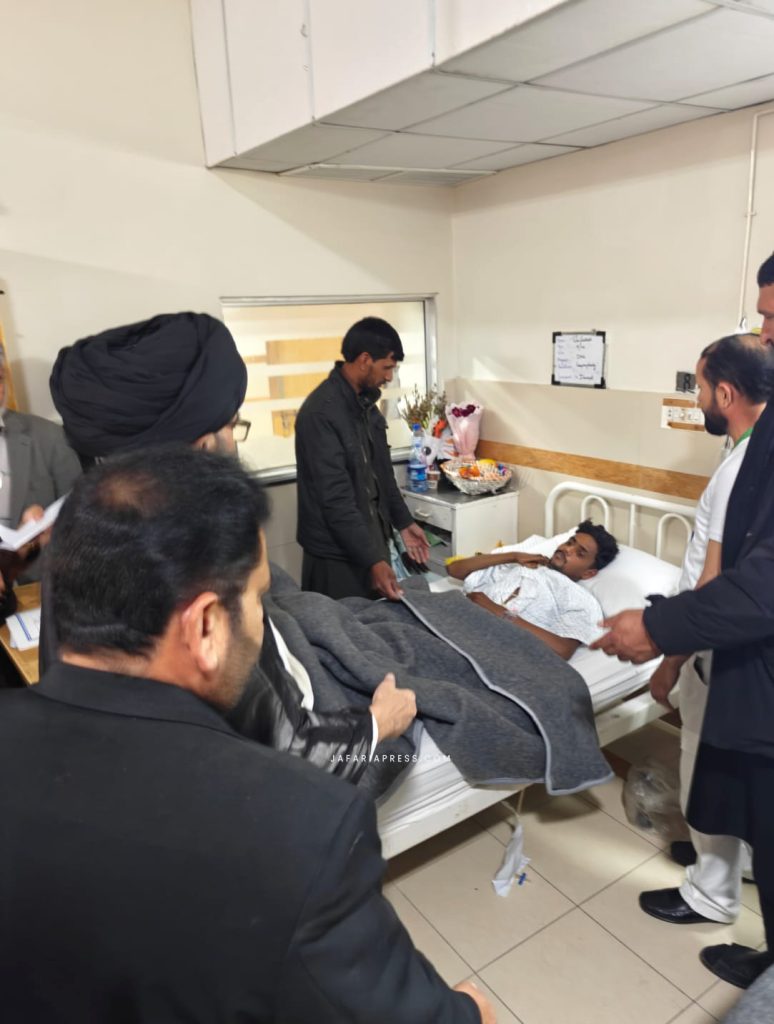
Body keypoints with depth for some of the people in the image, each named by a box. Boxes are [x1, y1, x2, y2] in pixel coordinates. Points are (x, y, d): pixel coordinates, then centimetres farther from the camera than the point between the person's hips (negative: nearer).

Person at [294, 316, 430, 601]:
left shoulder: (365, 402, 6)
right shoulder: (320, 412, -23)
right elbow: (336, 498, -26)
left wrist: (403, 522, 13)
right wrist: (372, 560, -27)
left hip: (370, 539, 9)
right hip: (337, 554, -9)